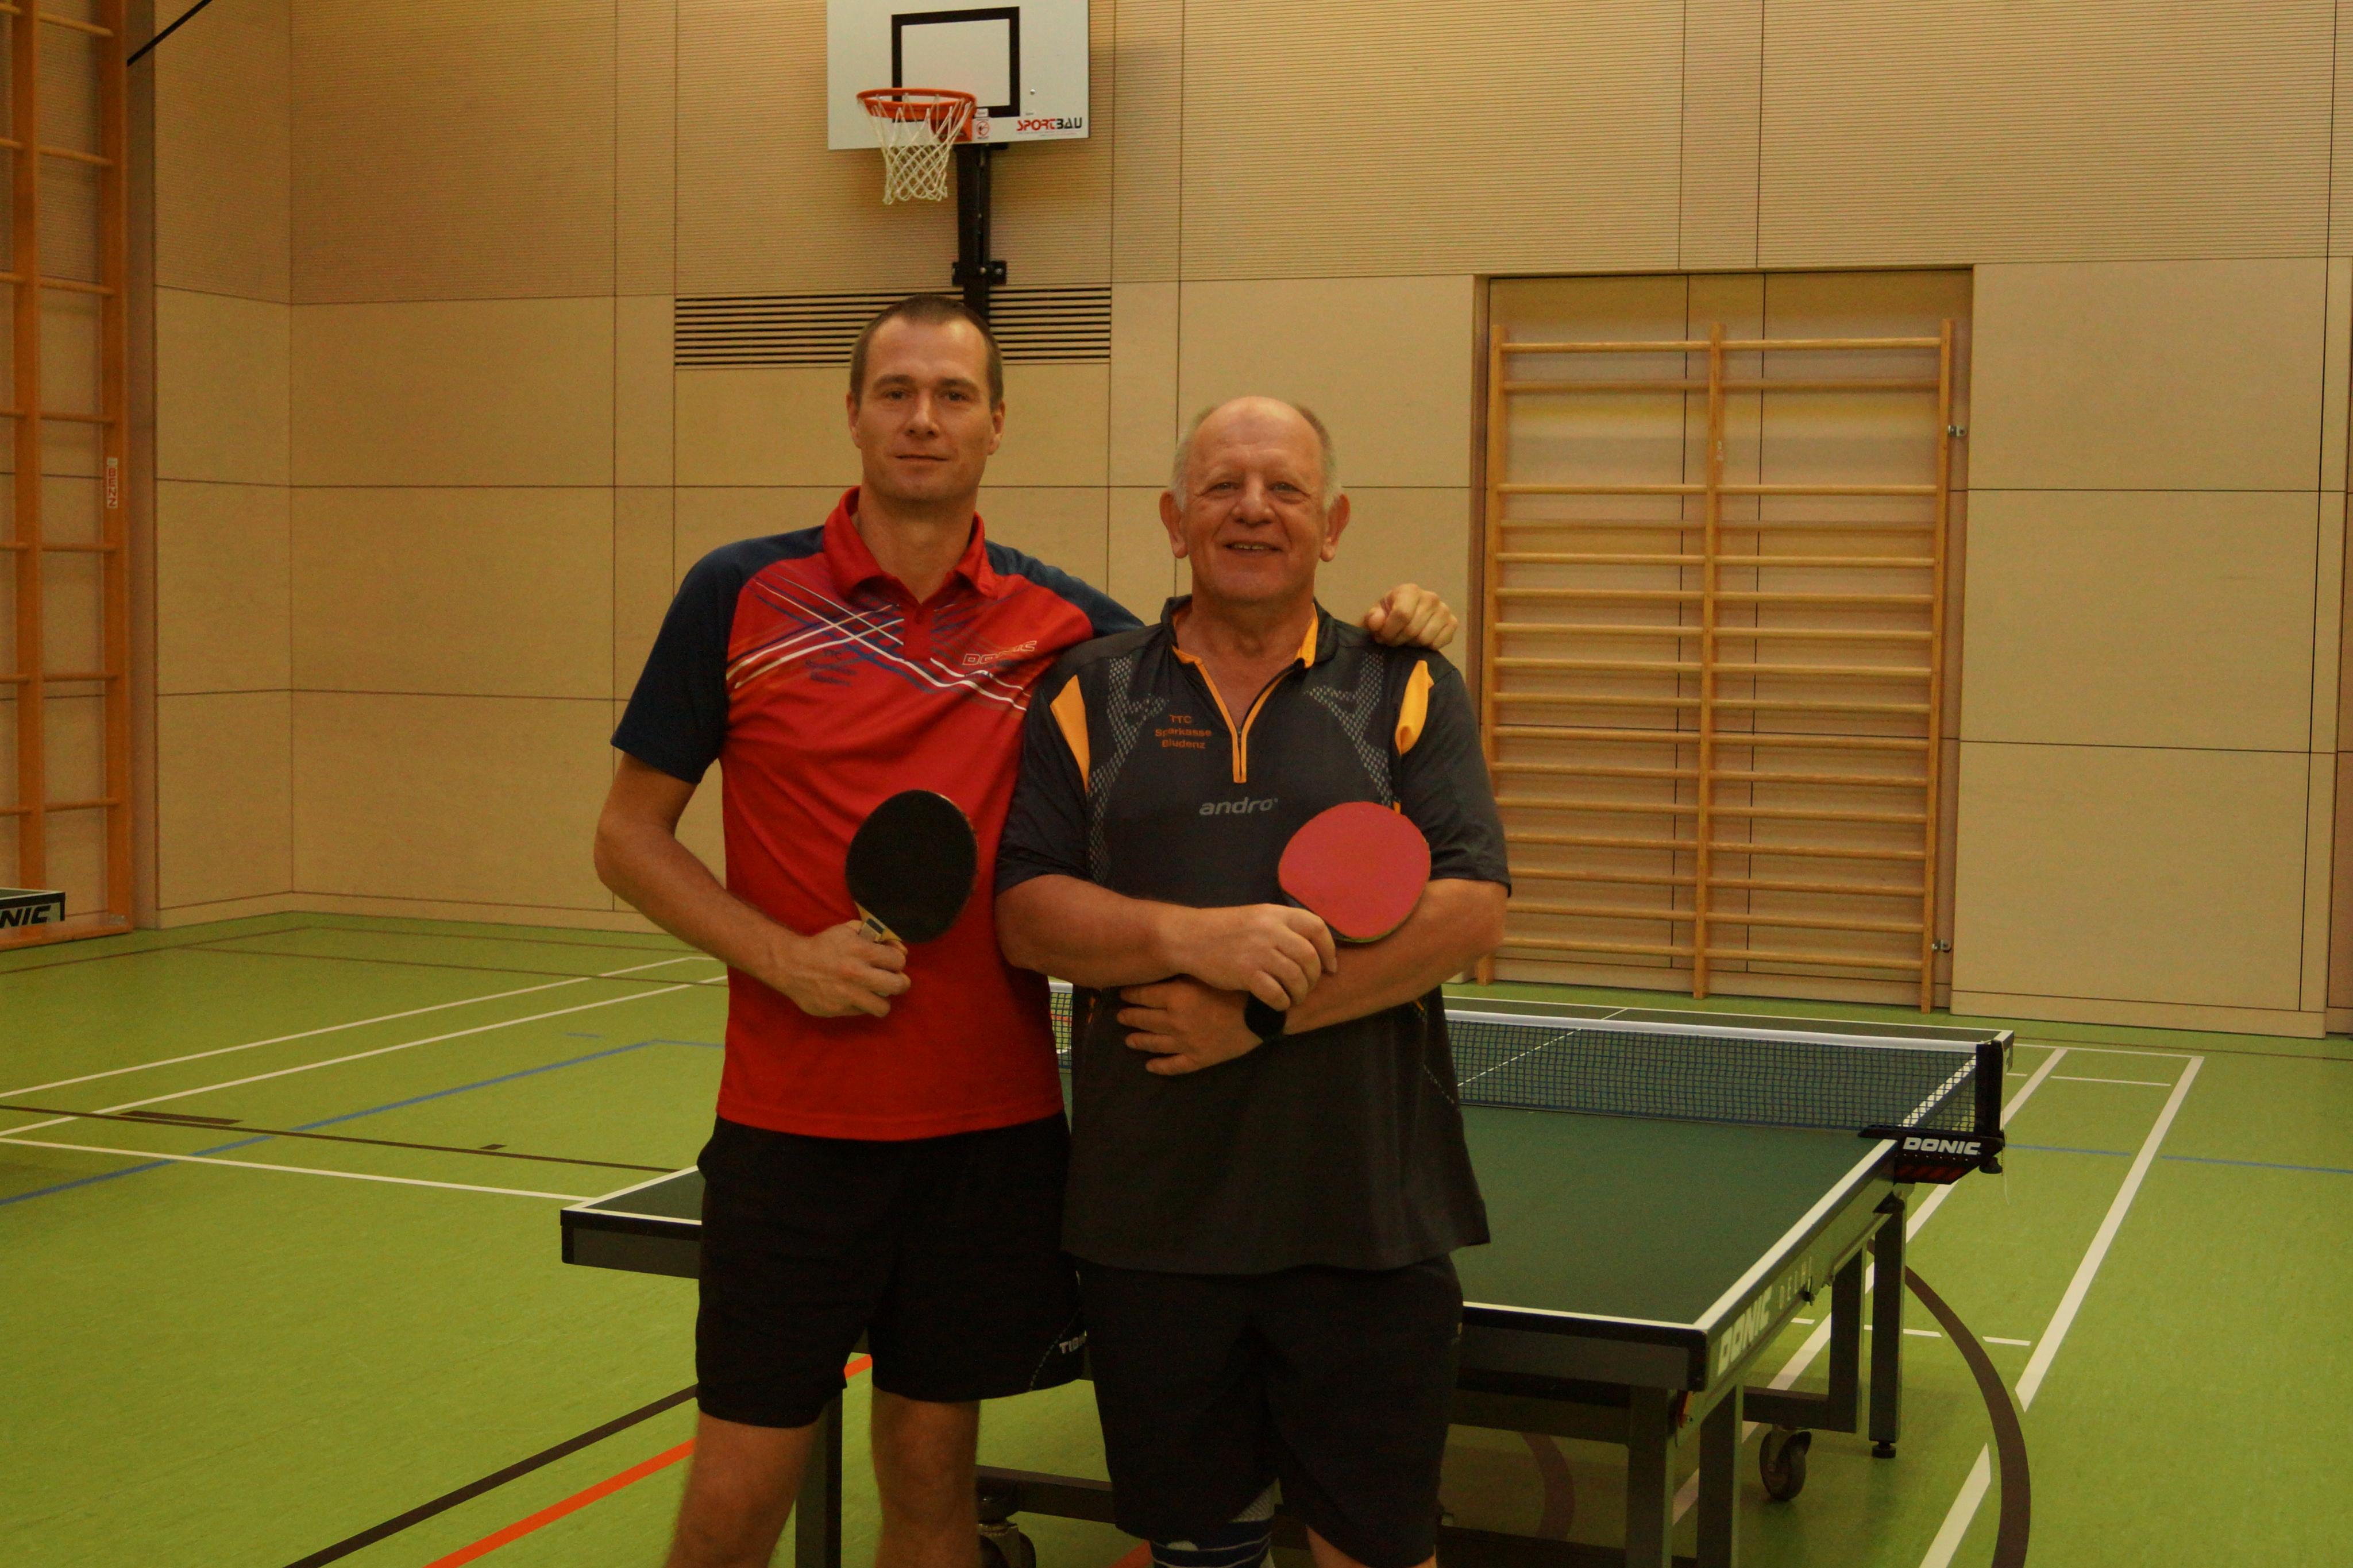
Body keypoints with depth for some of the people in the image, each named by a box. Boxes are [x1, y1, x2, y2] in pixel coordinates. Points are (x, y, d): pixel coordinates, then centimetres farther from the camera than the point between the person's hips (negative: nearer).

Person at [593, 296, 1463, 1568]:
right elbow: (629, 837, 1)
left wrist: (1375, 633, -4)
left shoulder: (1059, 620, 3)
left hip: (995, 1128, 2)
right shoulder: (740, 596, -2)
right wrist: (783, 956, -13)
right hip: (793, 1121, -2)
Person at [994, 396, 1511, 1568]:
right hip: (1149, 1215, 1)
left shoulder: (1408, 692, 5)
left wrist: (1259, 1015, -14)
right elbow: (1024, 914, 0)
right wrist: (1194, 937, -18)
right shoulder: (1092, 695, 7)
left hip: (1367, 1217, -1)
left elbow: (1469, 911, -6)